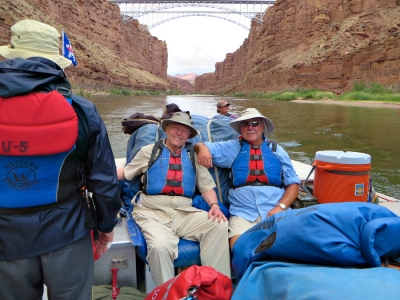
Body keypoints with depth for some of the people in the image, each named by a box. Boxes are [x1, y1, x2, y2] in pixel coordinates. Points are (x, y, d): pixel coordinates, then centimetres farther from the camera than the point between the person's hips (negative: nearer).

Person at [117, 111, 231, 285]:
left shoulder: (194, 156, 17)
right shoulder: (149, 151, 13)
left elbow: (206, 186, 12)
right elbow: (124, 173, 18)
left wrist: (214, 205, -7)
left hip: (185, 212, 2)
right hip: (153, 211, -2)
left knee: (219, 225, -25)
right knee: (160, 246, -34)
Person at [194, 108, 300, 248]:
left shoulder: (277, 151, 15)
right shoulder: (232, 148, 15)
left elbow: (293, 184, 12)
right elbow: (199, 146, 12)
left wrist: (280, 207, -6)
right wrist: (203, 148, -13)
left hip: (276, 212, 1)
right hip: (243, 214, 0)